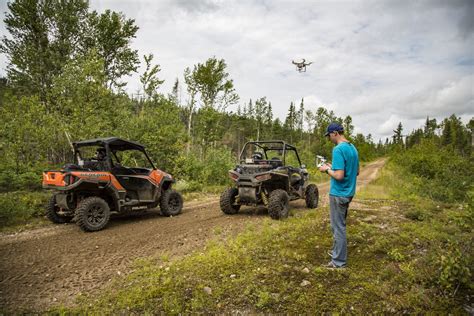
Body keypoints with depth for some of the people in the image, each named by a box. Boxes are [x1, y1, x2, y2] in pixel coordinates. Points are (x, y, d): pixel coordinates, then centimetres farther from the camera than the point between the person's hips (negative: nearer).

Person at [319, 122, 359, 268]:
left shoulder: (338, 149, -21)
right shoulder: (353, 148, 8)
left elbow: (339, 175, -26)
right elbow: (356, 172, 16)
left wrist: (327, 169, -9)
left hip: (338, 194, -9)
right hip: (348, 192, 9)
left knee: (338, 227, 1)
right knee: (339, 224, 22)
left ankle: (339, 261, 12)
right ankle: (337, 251, 36)